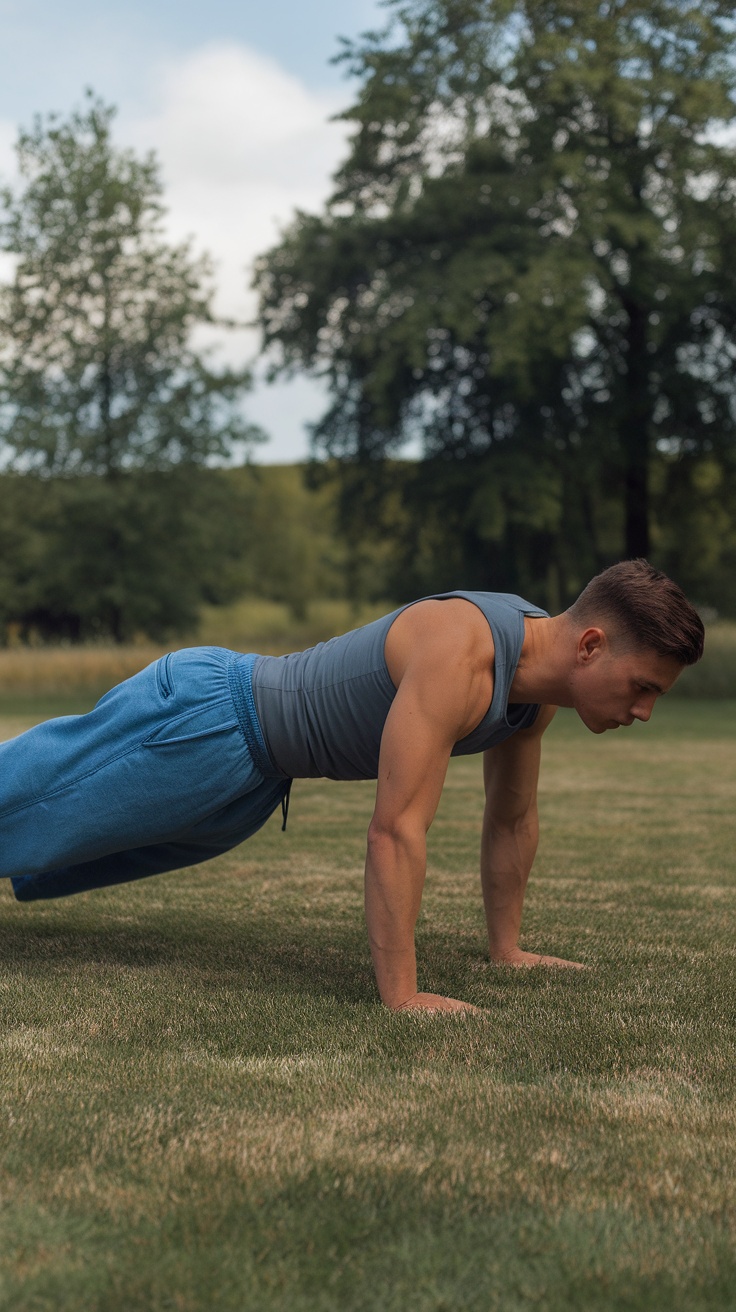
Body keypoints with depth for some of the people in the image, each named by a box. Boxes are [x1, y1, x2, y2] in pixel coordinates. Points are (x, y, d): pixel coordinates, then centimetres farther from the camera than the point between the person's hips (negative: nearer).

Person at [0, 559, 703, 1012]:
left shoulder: (539, 671, -5)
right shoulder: (458, 656, -35)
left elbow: (512, 820, 9)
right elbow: (396, 831, -37)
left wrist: (506, 948, 14)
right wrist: (400, 997, -34)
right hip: (197, 720, -9)